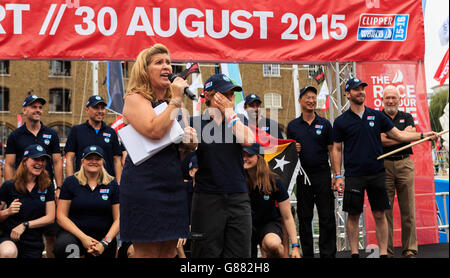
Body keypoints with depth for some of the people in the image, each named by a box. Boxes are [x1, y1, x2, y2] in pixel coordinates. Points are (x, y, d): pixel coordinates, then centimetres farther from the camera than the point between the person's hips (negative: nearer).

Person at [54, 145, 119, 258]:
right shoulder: (70, 182, 3)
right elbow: (61, 216, -2)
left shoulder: (112, 184, 6)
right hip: (74, 234, -1)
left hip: (104, 236, 1)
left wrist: (105, 243, -11)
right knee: (63, 245, -31)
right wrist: (83, 238, -13)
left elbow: (118, 219, 4)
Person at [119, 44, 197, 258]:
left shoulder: (172, 102, 18)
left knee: (169, 252, 9)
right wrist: (176, 100, -15)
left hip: (174, 184, 8)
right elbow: (154, 130, -24)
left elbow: (189, 146, 25)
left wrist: (190, 140, 1)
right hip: (144, 186, -7)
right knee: (147, 252, -5)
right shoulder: (135, 99, -5)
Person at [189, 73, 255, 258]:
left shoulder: (238, 121, 11)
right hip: (207, 199, -2)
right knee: (207, 252, 2)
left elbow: (248, 140, -9)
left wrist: (229, 111, -5)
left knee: (240, 253, 4)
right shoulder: (195, 123, 3)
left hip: (238, 198, 3)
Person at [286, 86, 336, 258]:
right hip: (302, 176, 1)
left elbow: (332, 151, 4)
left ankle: (328, 254, 7)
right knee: (304, 218, 6)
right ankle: (307, 254, 15)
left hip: (323, 174, -1)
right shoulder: (292, 126, 8)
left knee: (327, 217, 0)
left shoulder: (324, 124, 5)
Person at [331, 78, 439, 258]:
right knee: (353, 216, 3)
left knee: (379, 215, 4)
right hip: (353, 175, -2)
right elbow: (337, 149, 3)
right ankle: (354, 253, 13)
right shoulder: (341, 121, 2)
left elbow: (398, 135, 11)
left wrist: (423, 135, 1)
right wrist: (338, 176, -2)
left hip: (377, 174, 2)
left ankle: (383, 253, 11)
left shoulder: (377, 116, 8)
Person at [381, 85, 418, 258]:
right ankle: (386, 251, 4)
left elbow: (411, 134, -4)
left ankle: (410, 250, 9)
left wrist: (387, 137, -8)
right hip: (383, 165, -2)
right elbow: (380, 139, -8)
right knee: (385, 210, -2)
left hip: (405, 164, 2)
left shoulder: (407, 117, 16)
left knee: (408, 210, 2)